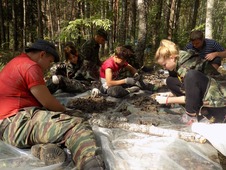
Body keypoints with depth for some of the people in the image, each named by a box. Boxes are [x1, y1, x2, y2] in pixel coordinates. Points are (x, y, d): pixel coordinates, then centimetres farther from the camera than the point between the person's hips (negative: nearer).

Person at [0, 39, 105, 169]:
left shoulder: (17, 62, 24)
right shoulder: (30, 66, -8)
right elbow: (48, 102, -7)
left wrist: (61, 111, 23)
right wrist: (66, 112, 12)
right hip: (18, 123, -10)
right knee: (78, 126, -23)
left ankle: (45, 146, -13)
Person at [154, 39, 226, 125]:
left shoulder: (187, 66, -22)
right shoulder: (180, 64, 4)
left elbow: (191, 98, -21)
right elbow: (188, 90, 15)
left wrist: (167, 100, -12)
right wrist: (168, 94, 7)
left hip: (218, 101, -10)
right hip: (203, 100, 10)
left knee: (191, 76, -34)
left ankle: (192, 115, -18)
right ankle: (200, 111, 0)